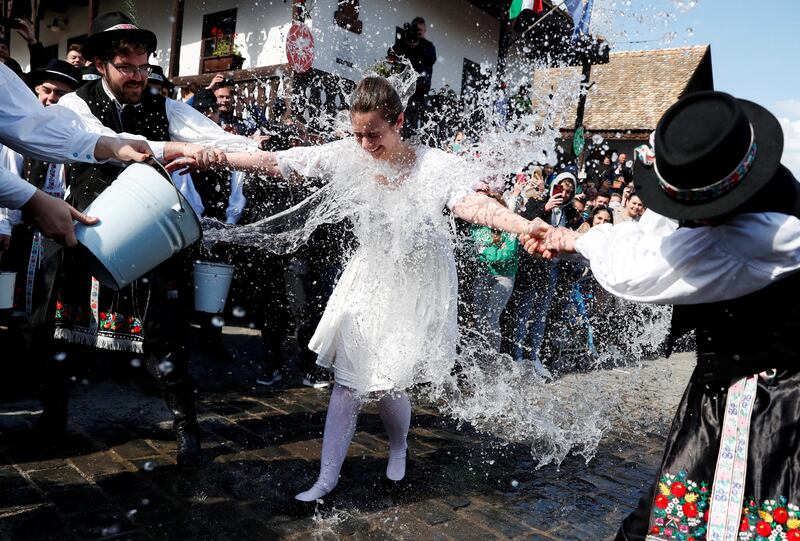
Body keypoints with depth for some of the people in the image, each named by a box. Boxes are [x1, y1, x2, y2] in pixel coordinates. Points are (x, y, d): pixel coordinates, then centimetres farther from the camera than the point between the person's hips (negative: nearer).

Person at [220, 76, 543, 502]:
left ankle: (399, 447, 33)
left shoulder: (436, 166, -17)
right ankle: (327, 479, 20)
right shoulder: (346, 155, -9)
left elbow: (471, 204, -34)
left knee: (388, 384, -3)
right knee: (347, 381, 4)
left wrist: (529, 227, -53)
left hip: (418, 286, -3)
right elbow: (273, 162, -7)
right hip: (369, 281, 3)